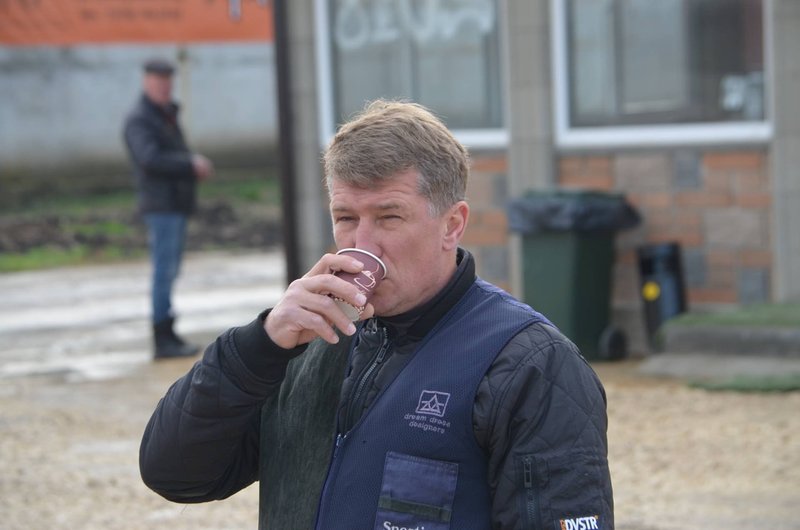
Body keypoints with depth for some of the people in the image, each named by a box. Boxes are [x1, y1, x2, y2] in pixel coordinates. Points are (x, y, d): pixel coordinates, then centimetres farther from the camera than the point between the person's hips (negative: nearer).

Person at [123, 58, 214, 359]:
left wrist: (196, 165, 5)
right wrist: (191, 164, -20)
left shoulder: (167, 116, 20)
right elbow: (150, 159, -23)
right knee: (164, 270, -11)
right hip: (161, 205, -9)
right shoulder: (139, 120, -10)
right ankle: (163, 340, -10)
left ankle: (168, 335, 16)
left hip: (177, 204, 9)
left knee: (169, 271, 11)